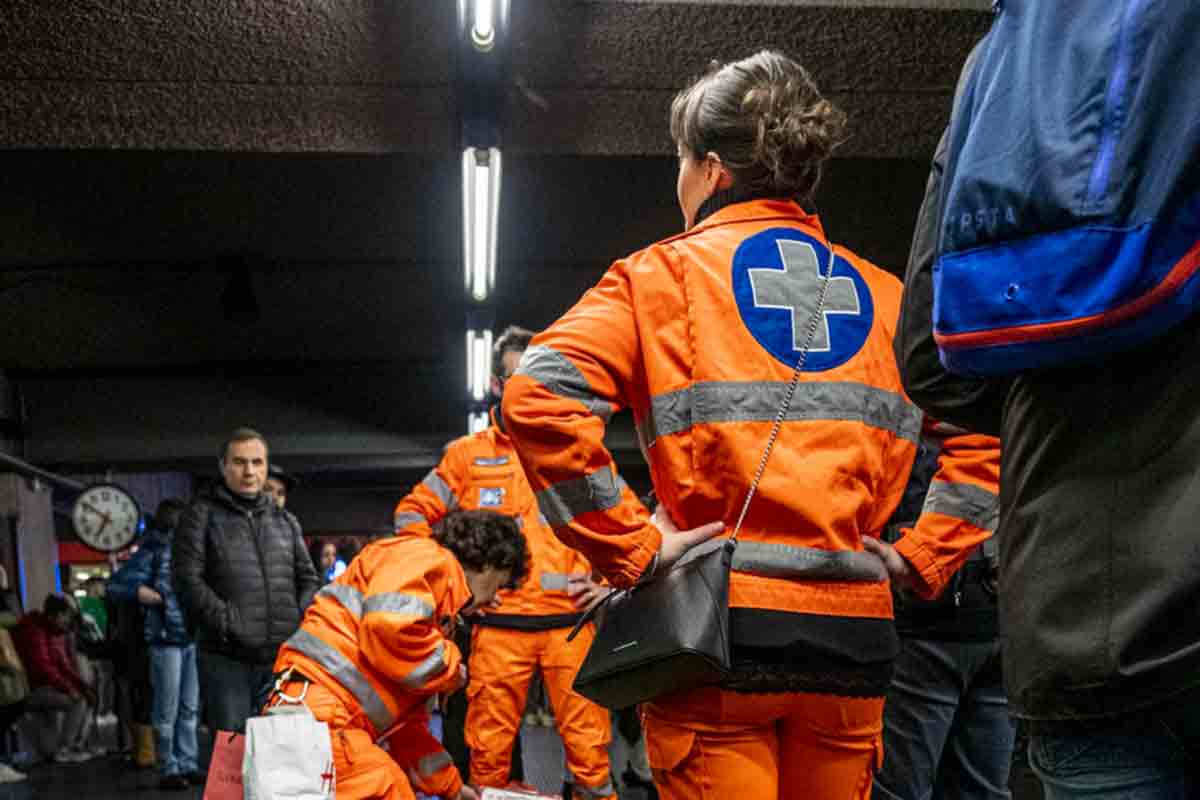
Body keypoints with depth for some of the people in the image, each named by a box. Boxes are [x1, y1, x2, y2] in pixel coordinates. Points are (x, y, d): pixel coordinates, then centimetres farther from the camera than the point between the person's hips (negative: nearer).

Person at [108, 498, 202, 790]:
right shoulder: (152, 552, -5)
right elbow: (117, 585, -13)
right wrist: (163, 598, -15)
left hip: (194, 638, 6)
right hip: (167, 639, -6)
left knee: (190, 708, 10)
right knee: (167, 710, -1)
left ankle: (189, 765, 18)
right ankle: (168, 770, 7)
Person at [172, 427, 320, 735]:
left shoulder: (285, 521, 18)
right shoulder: (202, 515, 3)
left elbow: (308, 579, 18)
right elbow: (188, 579, -6)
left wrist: (299, 622, 1)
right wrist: (228, 623, -14)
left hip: (281, 658, 4)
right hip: (226, 660, -4)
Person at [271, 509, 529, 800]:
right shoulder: (428, 559, -3)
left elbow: (408, 721, 30)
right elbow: (390, 628, -25)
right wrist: (453, 671, -7)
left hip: (336, 724, 11)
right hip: (317, 713, -11)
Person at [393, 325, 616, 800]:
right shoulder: (467, 454, 10)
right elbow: (413, 513, 15)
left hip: (572, 621, 0)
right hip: (498, 624, 0)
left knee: (589, 747, -3)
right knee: (489, 749, 4)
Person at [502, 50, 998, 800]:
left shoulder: (665, 272, 1)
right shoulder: (880, 291, 12)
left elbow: (540, 398, -14)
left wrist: (633, 546, -10)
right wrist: (924, 558, 7)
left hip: (720, 626, -4)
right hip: (853, 635, 4)